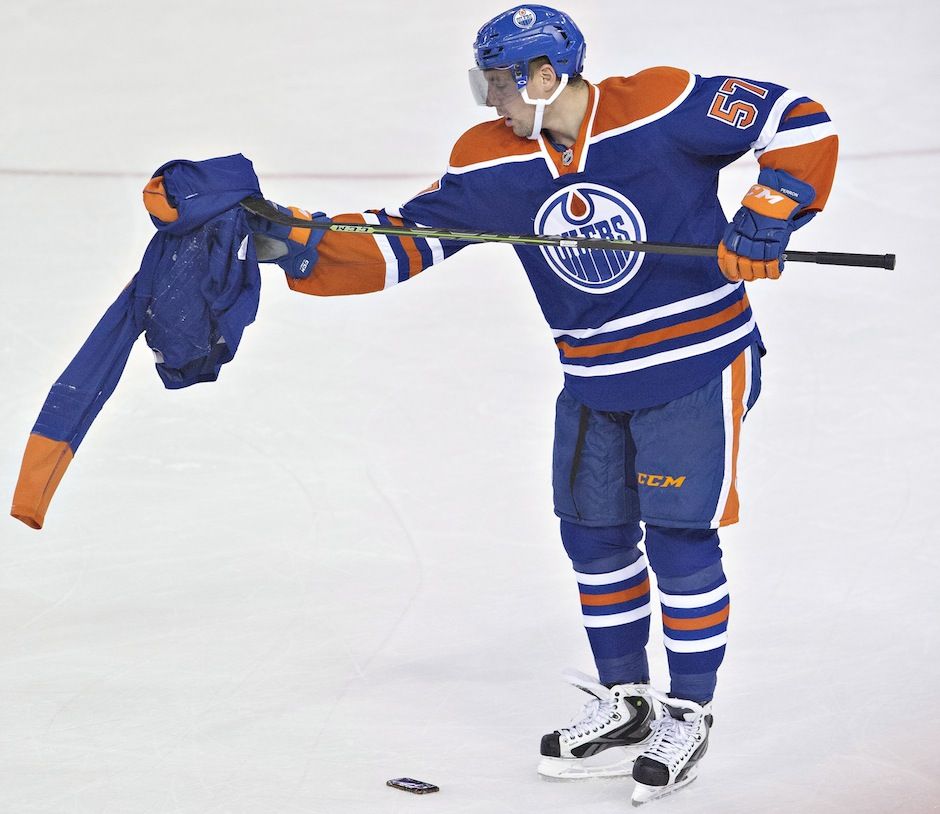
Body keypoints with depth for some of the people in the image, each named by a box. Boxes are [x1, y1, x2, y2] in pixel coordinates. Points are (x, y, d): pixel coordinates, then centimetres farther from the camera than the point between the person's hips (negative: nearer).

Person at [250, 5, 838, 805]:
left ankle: (689, 712, 11)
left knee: (679, 536, -5)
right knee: (594, 533, 10)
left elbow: (802, 121, -15)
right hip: (594, 380, 6)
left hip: (697, 363, -6)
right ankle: (626, 705, 26)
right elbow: (404, 241, -3)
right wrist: (310, 250, -17)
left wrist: (768, 213, -26)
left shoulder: (661, 108, -18)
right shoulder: (489, 163, -3)